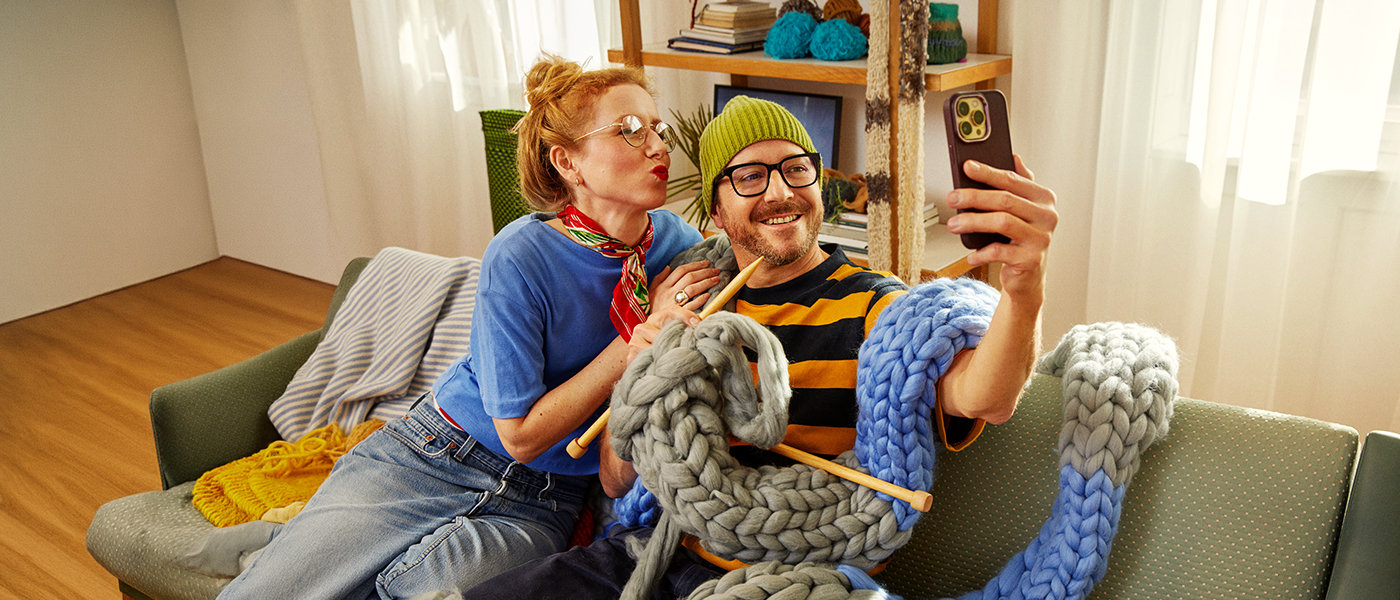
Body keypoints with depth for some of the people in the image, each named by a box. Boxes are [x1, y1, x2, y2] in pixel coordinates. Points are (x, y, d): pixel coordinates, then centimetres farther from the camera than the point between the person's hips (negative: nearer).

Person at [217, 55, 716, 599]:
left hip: (535, 507, 3)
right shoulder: (520, 258, -19)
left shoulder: (675, 243, -5)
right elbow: (522, 434, -16)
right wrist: (640, 331, -19)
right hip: (424, 458, -2)